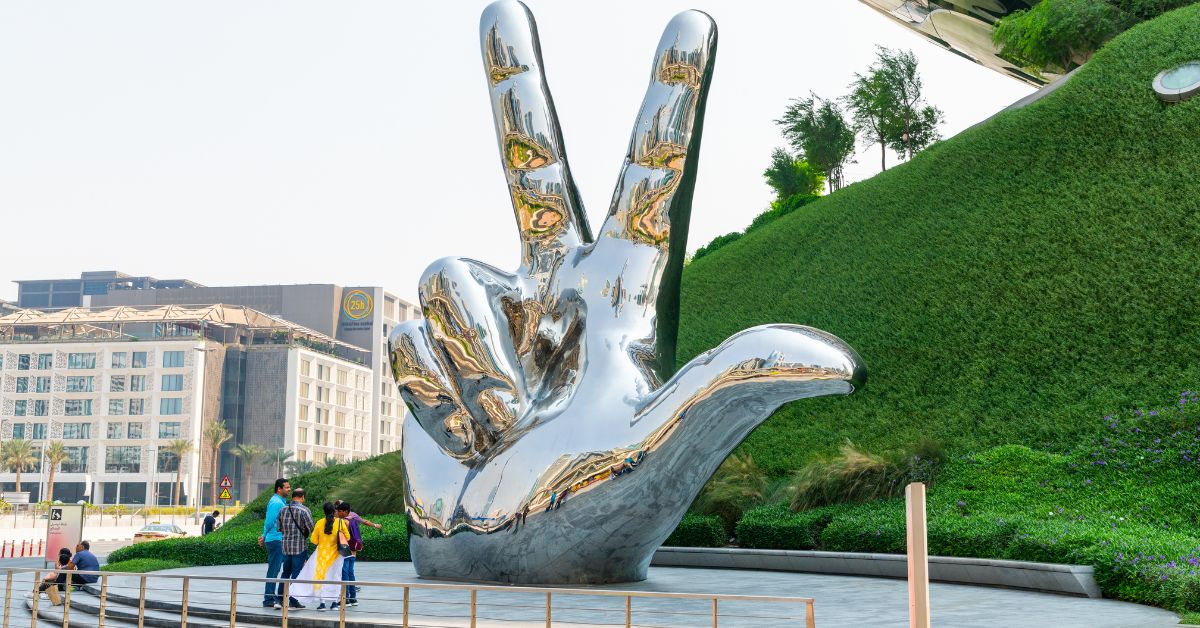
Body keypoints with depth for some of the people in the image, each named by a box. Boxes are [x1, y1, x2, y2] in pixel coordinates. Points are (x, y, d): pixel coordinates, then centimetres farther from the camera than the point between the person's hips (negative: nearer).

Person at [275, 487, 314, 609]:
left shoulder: (283, 510, 7)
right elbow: (311, 527, -12)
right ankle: (293, 601, 1)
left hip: (285, 545, 5)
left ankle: (279, 599, 11)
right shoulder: (304, 510, -11)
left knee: (285, 573, 15)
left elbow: (278, 527, 12)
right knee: (296, 574, 0)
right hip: (300, 546, -5)